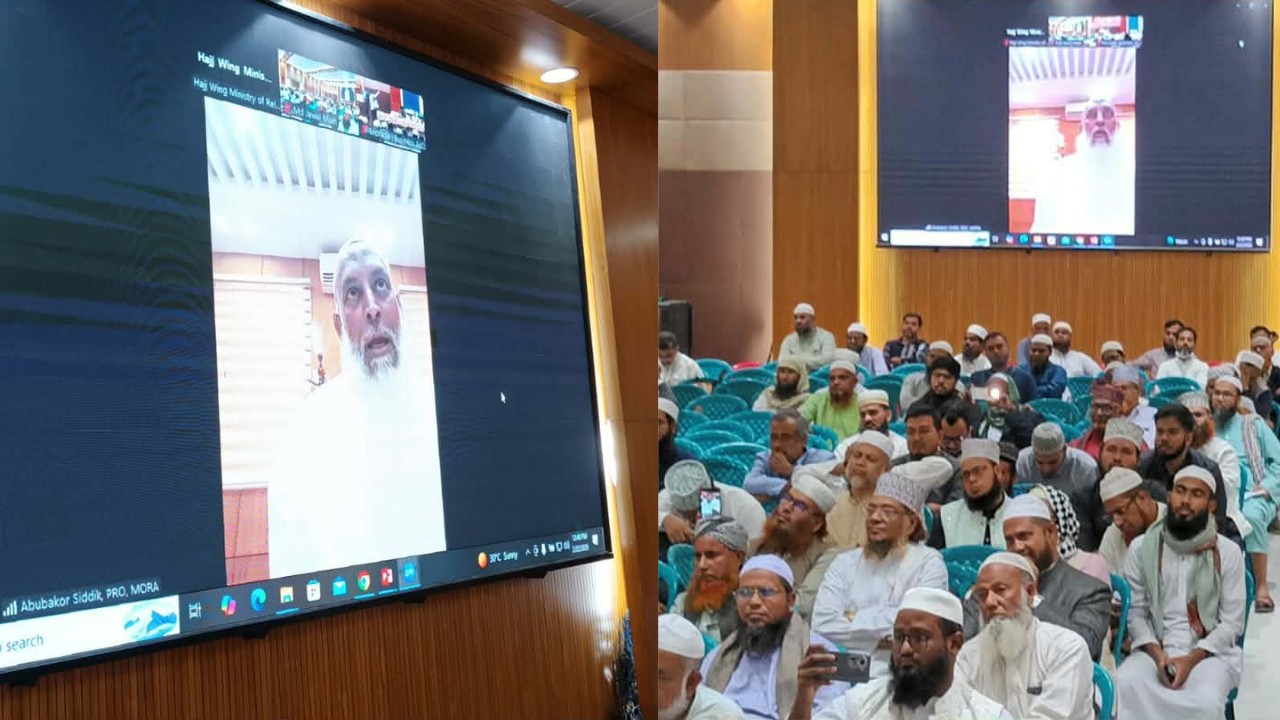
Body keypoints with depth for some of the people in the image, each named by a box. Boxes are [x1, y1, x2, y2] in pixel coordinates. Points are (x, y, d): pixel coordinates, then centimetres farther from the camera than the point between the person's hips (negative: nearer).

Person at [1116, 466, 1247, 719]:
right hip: (1154, 649, 1)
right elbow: (1135, 611, 4)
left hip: (1209, 651, -1)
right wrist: (1157, 655, -13)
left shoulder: (1228, 553, 1)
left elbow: (1232, 622, -1)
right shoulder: (1141, 547, 4)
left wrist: (1191, 659, -14)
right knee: (1125, 685, -31)